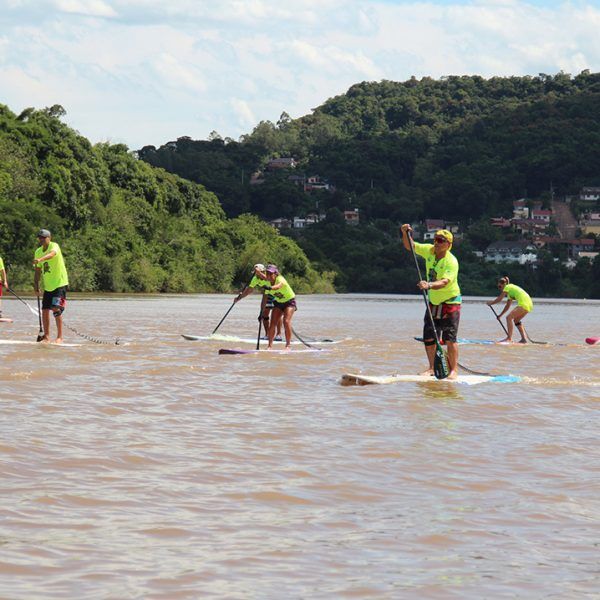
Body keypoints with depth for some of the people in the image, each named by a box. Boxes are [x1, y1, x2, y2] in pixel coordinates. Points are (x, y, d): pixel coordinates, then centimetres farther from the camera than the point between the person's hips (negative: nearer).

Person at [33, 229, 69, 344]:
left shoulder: (54, 246, -12)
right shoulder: (38, 252, 9)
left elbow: (52, 254, -37)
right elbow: (38, 271, 15)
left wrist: (40, 259, -55)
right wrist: (36, 286, 6)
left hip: (59, 283, -7)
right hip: (47, 286, 7)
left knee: (56, 308, -17)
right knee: (45, 310, 4)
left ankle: (59, 336, -10)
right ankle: (46, 336, 13)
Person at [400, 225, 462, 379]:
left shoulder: (451, 262, -22)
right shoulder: (429, 250, -2)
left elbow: (444, 282, -34)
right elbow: (410, 246, 4)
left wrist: (429, 285, -51)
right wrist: (405, 233, -15)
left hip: (450, 303, -6)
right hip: (433, 302, 6)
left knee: (449, 338, -9)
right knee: (428, 337, 4)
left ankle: (454, 370, -4)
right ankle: (432, 368, 13)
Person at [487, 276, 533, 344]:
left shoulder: (507, 287, 1)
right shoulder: (510, 290, 27)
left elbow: (499, 299, 1)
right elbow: (508, 306, 31)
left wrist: (491, 303, 16)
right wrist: (500, 315, 32)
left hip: (524, 304, -10)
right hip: (529, 305, 10)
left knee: (509, 317, -10)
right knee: (516, 320, 21)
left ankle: (509, 338, -15)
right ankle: (524, 339, 17)